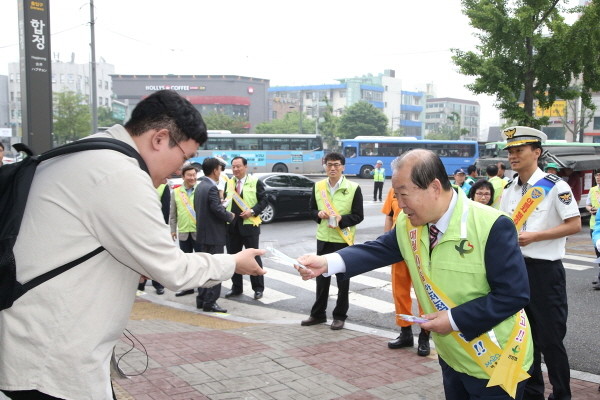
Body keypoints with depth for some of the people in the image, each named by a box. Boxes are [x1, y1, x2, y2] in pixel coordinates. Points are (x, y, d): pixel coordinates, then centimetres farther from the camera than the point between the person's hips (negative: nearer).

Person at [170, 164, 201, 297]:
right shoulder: (176, 192, 5)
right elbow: (173, 213, 10)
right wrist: (173, 230, 7)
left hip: (199, 231, -3)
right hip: (183, 232, 3)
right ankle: (188, 287, 23)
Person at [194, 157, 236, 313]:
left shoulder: (200, 186, 11)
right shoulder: (211, 188, -19)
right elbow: (218, 210, -26)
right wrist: (230, 216, -6)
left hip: (202, 233, 10)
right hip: (214, 235, -10)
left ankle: (201, 299, 23)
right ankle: (210, 302, -1)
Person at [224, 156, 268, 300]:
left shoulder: (255, 182, -2)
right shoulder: (229, 183, 13)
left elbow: (263, 200, -3)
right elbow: (226, 201, 18)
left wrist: (253, 211, -17)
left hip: (249, 224, -5)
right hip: (232, 225, 5)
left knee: (254, 257, 2)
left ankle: (258, 288, 11)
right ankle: (236, 287, 21)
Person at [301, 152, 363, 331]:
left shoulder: (353, 188, -7)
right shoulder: (318, 186, 5)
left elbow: (358, 215, -7)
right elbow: (311, 209, 13)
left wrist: (341, 219, -23)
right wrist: (318, 214, -10)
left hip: (344, 240, -4)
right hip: (323, 239, 4)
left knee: (343, 279, 6)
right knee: (322, 278, 13)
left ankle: (340, 316, 18)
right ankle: (318, 314, 24)